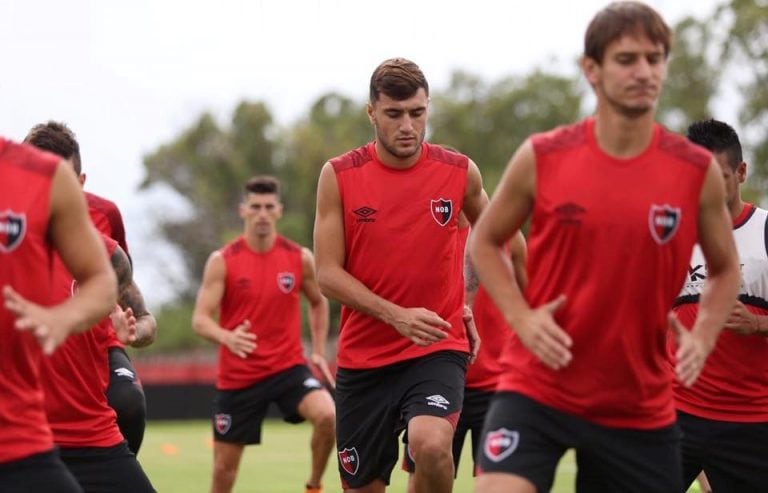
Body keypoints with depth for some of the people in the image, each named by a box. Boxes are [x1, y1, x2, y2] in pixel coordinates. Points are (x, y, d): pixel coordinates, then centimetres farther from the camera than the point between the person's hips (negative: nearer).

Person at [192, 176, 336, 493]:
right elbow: (200, 319, -11)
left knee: (327, 415, -28)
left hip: (288, 367, 1)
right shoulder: (222, 262, -6)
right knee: (224, 467, 5)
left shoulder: (300, 258, 0)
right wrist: (226, 337, -32)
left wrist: (319, 352, 10)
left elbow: (319, 303, 19)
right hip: (237, 377, -1)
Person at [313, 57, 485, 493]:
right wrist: (396, 315, -20)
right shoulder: (339, 176, -4)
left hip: (438, 349, -1)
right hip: (363, 356, 1)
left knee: (431, 444, -31)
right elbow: (328, 273, -7)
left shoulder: (461, 172, -1)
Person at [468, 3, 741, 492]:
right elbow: (484, 243, 9)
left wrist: (702, 337, -6)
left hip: (641, 408, 2)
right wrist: (522, 318, -7)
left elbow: (725, 269, 12)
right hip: (537, 387, -1)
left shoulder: (698, 171, -3)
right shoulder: (542, 158, -5)